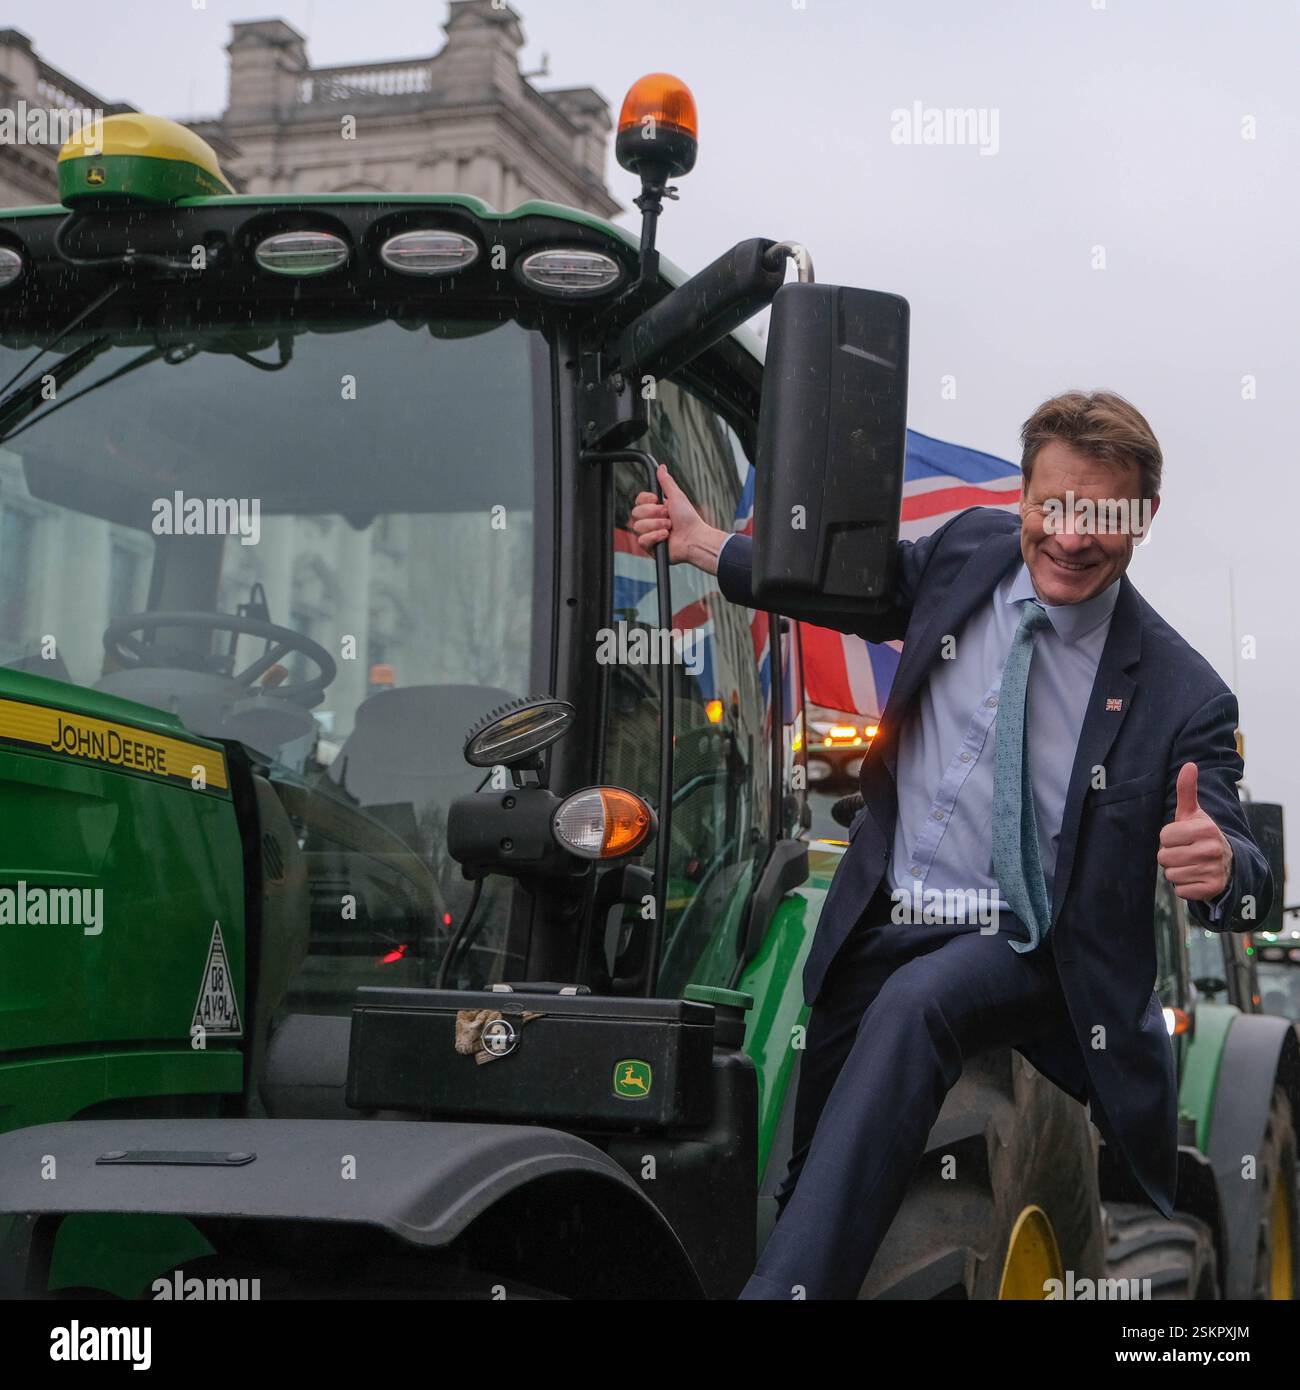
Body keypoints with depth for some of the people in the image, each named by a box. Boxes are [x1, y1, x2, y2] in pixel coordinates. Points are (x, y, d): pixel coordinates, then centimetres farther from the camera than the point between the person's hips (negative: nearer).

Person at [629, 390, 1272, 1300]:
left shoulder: (1179, 693, -16)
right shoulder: (973, 549, -3)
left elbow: (1247, 887, -15)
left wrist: (1220, 866, -41)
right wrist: (704, 544, 15)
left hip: (1024, 952, -5)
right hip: (879, 925, 5)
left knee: (912, 1004, -37)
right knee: (809, 1176, 15)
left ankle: (785, 1287, -36)